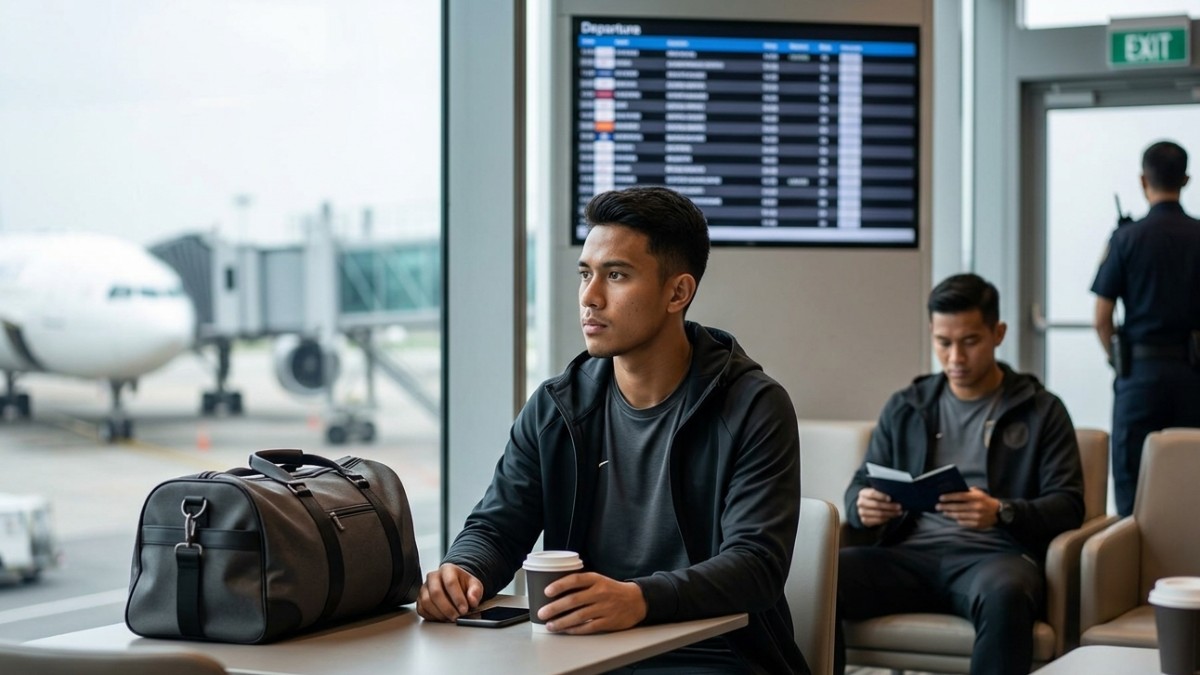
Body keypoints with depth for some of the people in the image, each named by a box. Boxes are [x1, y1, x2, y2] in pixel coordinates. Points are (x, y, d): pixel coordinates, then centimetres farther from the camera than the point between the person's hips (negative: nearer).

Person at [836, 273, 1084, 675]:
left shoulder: (1041, 411, 12)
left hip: (995, 554, -3)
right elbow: (860, 487, 20)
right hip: (912, 553, 3)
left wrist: (1002, 513, -18)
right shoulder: (905, 408, 21)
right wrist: (862, 506, -7)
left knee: (1004, 593, -41)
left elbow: (1067, 505, 4)